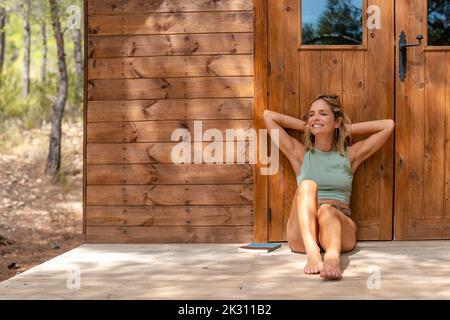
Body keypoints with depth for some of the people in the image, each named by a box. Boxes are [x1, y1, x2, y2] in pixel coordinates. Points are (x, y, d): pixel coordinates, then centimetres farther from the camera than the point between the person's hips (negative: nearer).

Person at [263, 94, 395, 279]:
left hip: (340, 228, 0)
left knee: (326, 210, -35)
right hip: (302, 233, 0)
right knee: (307, 185, -28)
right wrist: (305, 126, 21)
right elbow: (268, 115, 15)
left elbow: (389, 125, 15)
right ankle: (312, 253, -51)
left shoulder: (350, 155, 18)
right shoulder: (300, 153, 17)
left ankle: (333, 256, -68)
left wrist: (348, 129, 19)